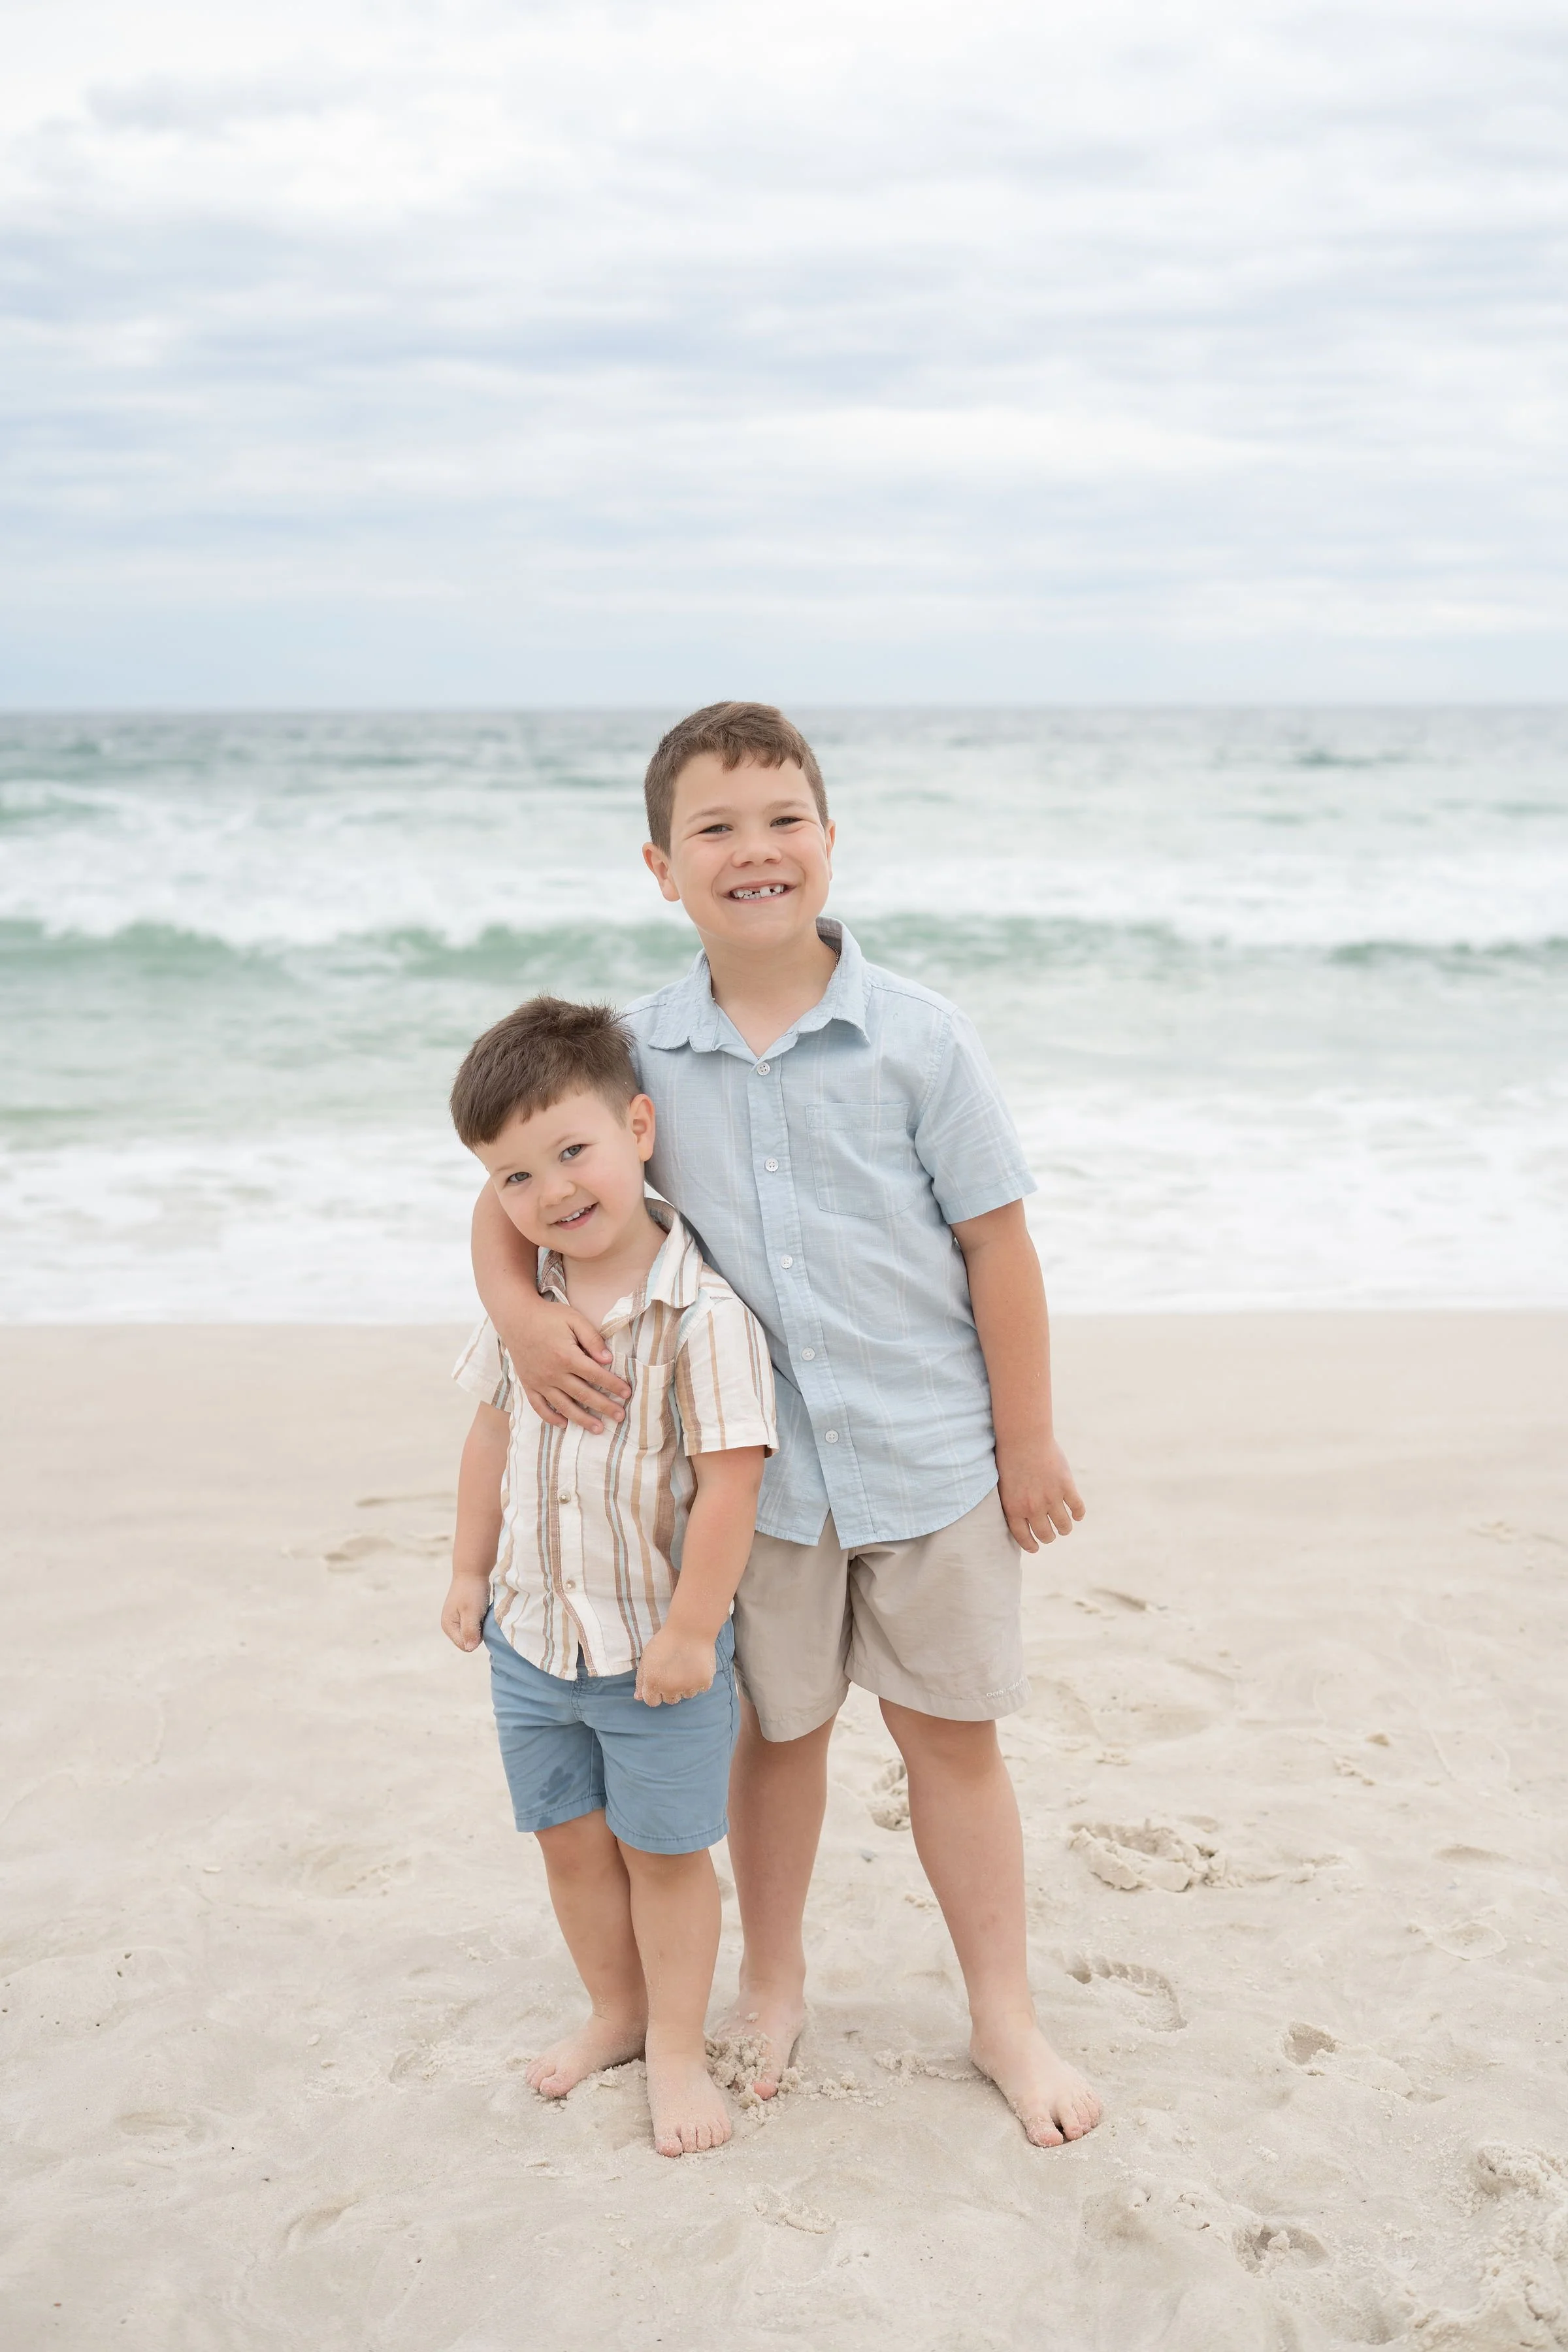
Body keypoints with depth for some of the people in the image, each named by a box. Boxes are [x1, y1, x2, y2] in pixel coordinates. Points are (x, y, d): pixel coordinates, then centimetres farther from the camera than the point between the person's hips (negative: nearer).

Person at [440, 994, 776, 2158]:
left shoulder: (703, 1314, -24)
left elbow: (732, 1481, -22)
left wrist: (690, 1629, -19)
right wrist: (472, 1571, 14)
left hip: (657, 1646, -6)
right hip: (531, 1635, 6)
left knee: (664, 1848, 10)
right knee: (570, 1840, 19)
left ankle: (677, 2048, 29)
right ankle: (616, 2014, 40)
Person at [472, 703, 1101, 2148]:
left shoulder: (914, 1038, -10)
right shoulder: (637, 1051, -4)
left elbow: (997, 1242, -6)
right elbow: (515, 1184, 7)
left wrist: (1029, 1442, -4)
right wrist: (520, 1309, -13)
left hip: (930, 1459, -1)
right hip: (751, 1471, 2)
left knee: (953, 1735, 10)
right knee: (775, 1731, 17)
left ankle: (1005, 2017, 28)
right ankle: (773, 1985, 40)